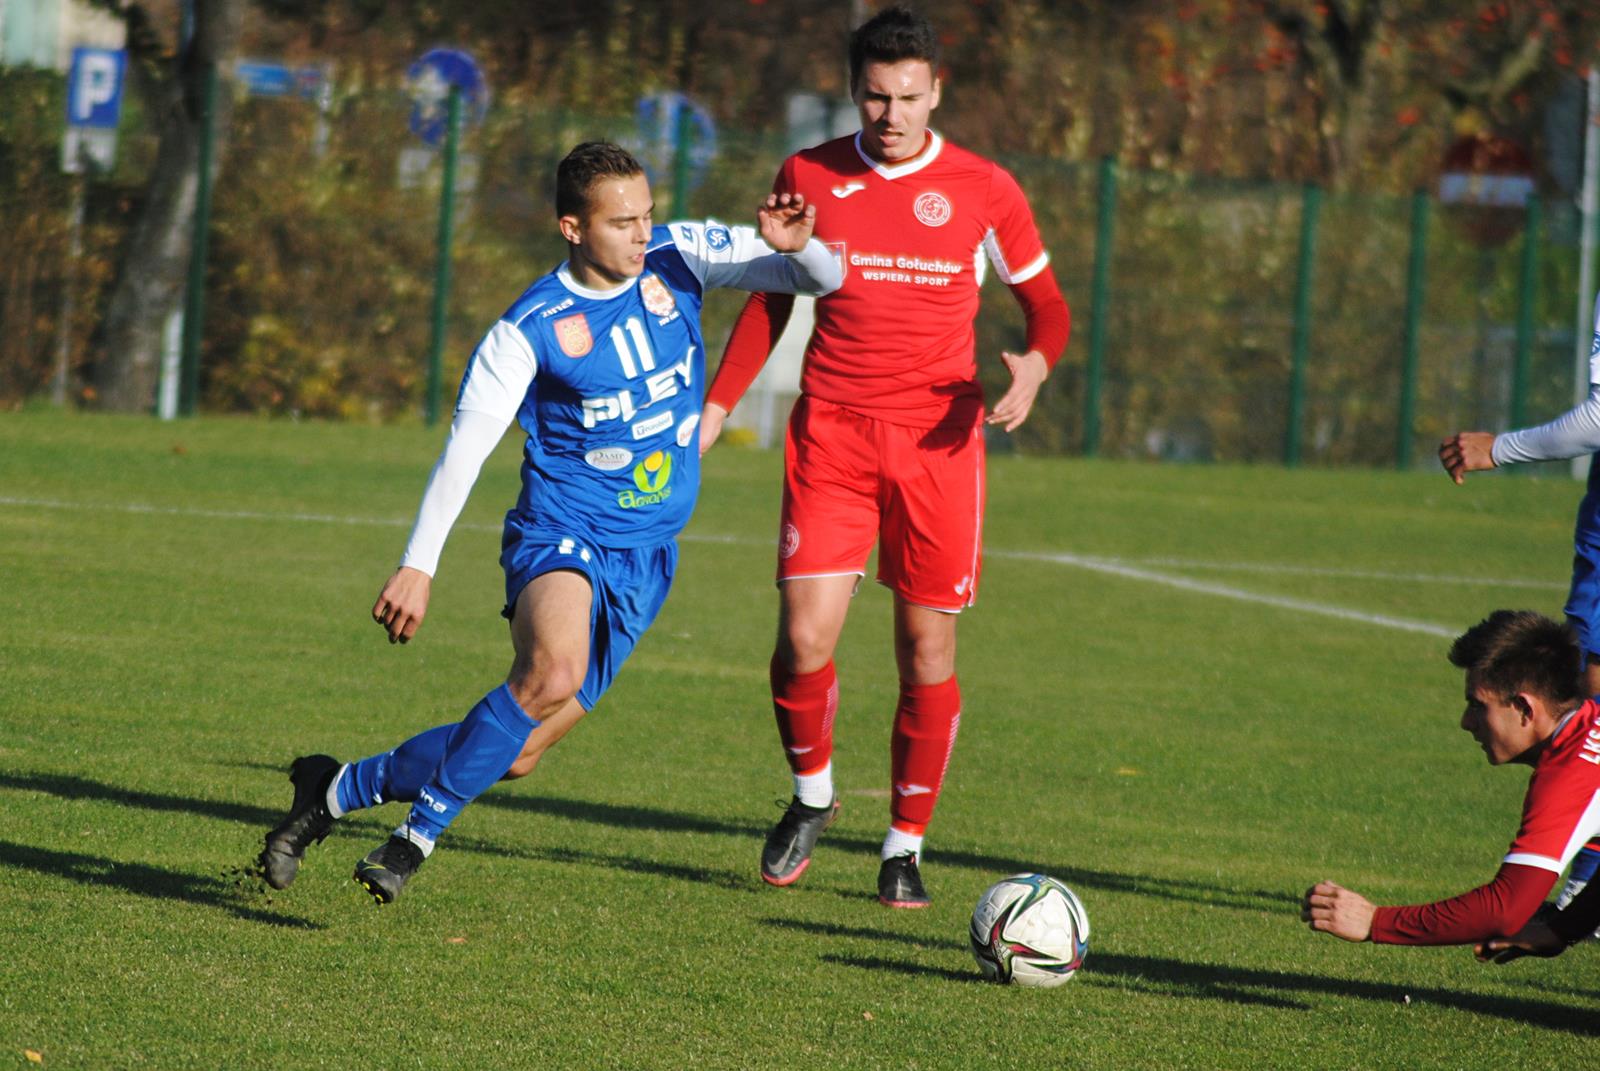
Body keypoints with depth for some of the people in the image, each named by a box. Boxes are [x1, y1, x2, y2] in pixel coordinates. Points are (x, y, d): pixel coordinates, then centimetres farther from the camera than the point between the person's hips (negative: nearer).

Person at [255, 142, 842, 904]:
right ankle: (420, 833, -21)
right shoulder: (531, 328, -11)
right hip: (560, 534, -5)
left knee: (516, 755, 2)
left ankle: (340, 789, 23)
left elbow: (822, 280, 3)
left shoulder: (676, 260, 0)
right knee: (552, 673, -36)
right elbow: (465, 445, -9)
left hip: (646, 556, 5)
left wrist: (796, 246, -21)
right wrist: (420, 564, -15)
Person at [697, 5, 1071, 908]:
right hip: (831, 435, 1)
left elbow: (1047, 303, 10)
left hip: (938, 443, -1)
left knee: (928, 653, 0)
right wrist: (716, 406, 8)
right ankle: (812, 796, 18)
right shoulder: (809, 179, 4)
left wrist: (1034, 366, -12)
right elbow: (772, 300, 16)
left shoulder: (983, 190, 1)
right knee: (805, 639, -10)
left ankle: (906, 848, 15)